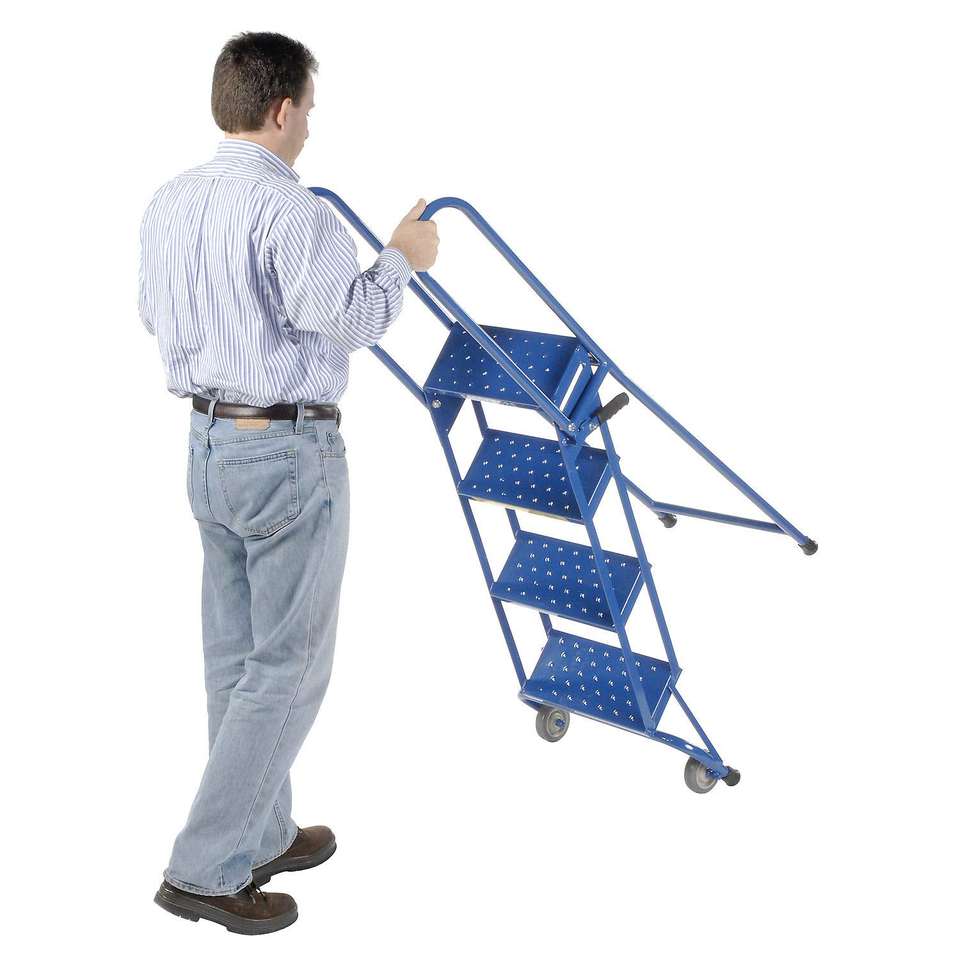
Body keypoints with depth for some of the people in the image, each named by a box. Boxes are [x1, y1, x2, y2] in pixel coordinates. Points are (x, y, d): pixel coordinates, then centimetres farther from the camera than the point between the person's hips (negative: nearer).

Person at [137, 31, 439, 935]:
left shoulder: (168, 201, 8)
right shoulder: (288, 208, -18)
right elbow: (347, 318, -20)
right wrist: (401, 258, -3)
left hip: (207, 442, 9)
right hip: (287, 451, -9)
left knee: (233, 654, 16)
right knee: (289, 663, 1)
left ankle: (258, 834, 30)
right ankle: (206, 867, 5)